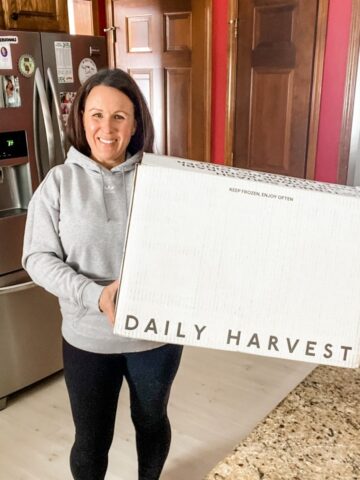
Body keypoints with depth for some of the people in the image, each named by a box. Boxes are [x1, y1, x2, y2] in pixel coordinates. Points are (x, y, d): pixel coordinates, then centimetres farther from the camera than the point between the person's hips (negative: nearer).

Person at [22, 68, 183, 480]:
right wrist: (95, 296, -23)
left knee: (152, 420, 24)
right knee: (91, 439, 16)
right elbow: (38, 258, -9)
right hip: (87, 339, 0)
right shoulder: (60, 182, -8)